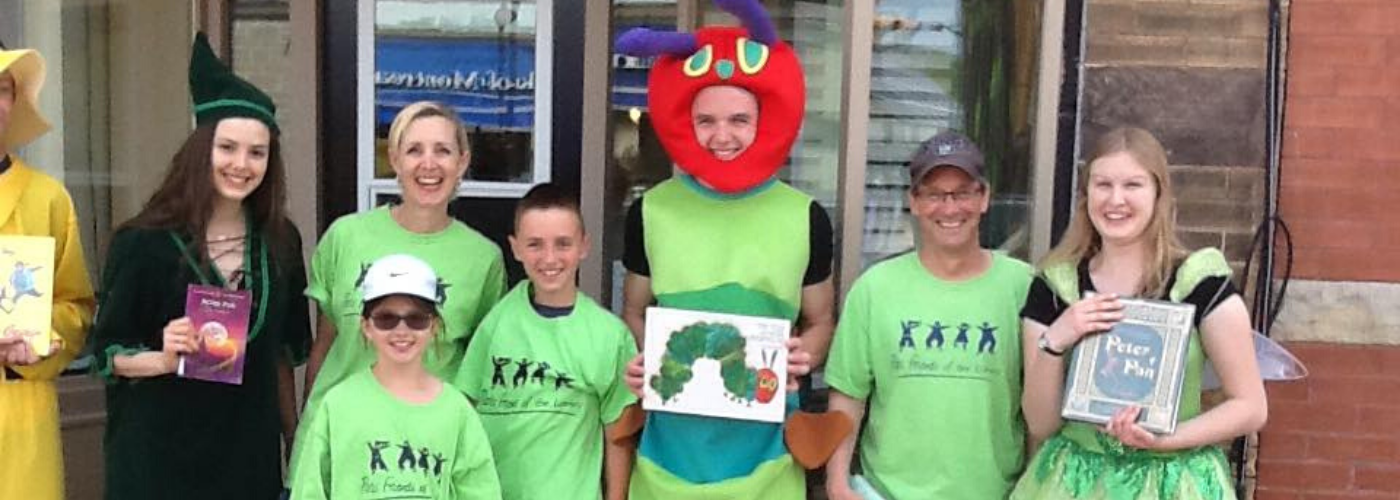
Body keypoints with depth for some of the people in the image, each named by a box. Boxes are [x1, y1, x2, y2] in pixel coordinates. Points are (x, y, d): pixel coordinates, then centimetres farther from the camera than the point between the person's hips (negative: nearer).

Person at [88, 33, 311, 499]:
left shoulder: (281, 242, 1)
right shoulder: (143, 243, -9)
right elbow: (107, 354, -3)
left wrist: (295, 439, 11)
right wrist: (164, 359, -22)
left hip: (249, 453, 3)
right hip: (158, 456, -3)